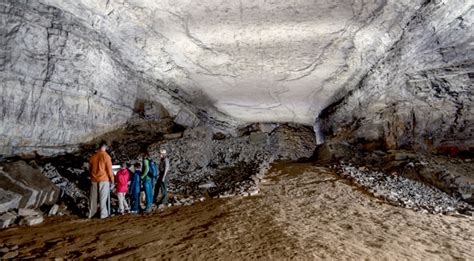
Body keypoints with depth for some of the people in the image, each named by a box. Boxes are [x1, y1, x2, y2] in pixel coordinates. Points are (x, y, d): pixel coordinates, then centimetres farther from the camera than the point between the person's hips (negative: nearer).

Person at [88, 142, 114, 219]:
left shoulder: (93, 157, 7)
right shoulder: (106, 156, -8)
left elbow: (90, 169, 15)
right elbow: (109, 169, -8)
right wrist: (112, 178, 3)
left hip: (94, 180, 5)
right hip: (104, 180, -4)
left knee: (93, 197, 12)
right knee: (103, 197, 1)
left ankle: (91, 213, 19)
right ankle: (103, 214, 3)